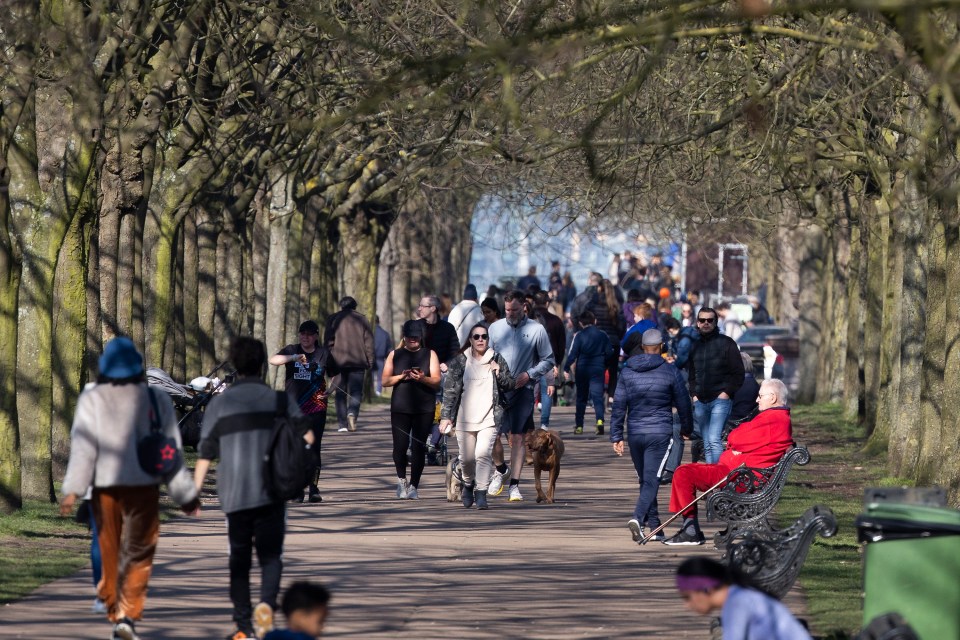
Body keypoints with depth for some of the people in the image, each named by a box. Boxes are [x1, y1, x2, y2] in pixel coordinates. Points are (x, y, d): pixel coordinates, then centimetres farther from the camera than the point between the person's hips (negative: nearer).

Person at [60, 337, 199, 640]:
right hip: (143, 486, -1)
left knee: (110, 552, 12)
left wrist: (72, 489, -10)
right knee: (138, 553, -1)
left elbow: (82, 447, -8)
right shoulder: (156, 400, 1)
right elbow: (171, 449, 4)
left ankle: (114, 611, 17)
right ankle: (128, 614, -17)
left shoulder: (92, 399, -2)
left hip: (105, 487, 1)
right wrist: (185, 494, 11)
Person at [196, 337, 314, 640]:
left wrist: (195, 492, 7)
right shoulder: (279, 399, 2)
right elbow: (307, 436, -5)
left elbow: (205, 454, 1)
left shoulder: (219, 404, 2)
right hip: (272, 492, 0)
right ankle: (267, 603, -22)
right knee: (270, 556, 6)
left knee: (239, 559, 11)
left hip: (234, 495, 0)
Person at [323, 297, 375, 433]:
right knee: (356, 391, 3)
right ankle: (352, 413, -24)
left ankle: (342, 424, 3)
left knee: (340, 393, 6)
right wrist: (369, 363, 9)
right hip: (358, 362, 0)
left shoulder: (333, 319, 6)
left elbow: (328, 341, 3)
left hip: (338, 361, 0)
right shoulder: (362, 319, 7)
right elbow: (369, 342, 5)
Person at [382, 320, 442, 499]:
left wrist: (422, 378, -18)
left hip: (424, 409, -1)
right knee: (400, 446, -8)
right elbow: (385, 381, 8)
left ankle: (414, 485, 3)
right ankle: (401, 479, 15)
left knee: (418, 447, -4)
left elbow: (436, 381, 2)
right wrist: (401, 377, -10)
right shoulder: (395, 355, 13)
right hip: (400, 407, 1)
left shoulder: (429, 355, 10)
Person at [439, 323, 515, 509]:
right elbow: (450, 391, 1)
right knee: (467, 458, 7)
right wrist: (445, 416, -7)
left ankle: (481, 492, -12)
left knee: (483, 453, -18)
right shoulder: (460, 362, 3)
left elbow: (511, 385, 13)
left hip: (489, 418, -1)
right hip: (464, 418, 1)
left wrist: (499, 374, -7)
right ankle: (468, 484, 36)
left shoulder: (497, 360, 6)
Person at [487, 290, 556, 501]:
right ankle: (501, 469, 24)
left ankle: (514, 484, 1)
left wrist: (529, 375, -10)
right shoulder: (495, 328, 9)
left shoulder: (536, 330, 1)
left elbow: (548, 361, 3)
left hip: (522, 390, -2)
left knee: (517, 437, -2)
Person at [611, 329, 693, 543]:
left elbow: (618, 405, 4)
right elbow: (683, 403, 6)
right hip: (660, 433, -3)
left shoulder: (627, 372, 5)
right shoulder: (670, 372, -3)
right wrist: (687, 428, 22)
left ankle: (654, 526, 21)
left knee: (645, 480, 16)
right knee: (651, 481, -8)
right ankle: (638, 517, -30)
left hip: (635, 434, 3)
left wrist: (616, 436, 8)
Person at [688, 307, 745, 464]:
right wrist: (694, 393, 10)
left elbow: (738, 373, 0)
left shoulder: (726, 343, 1)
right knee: (707, 445, 6)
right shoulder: (694, 344, 15)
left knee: (714, 440, -19)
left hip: (720, 400, -6)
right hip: (700, 402, 6)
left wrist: (727, 392, -10)